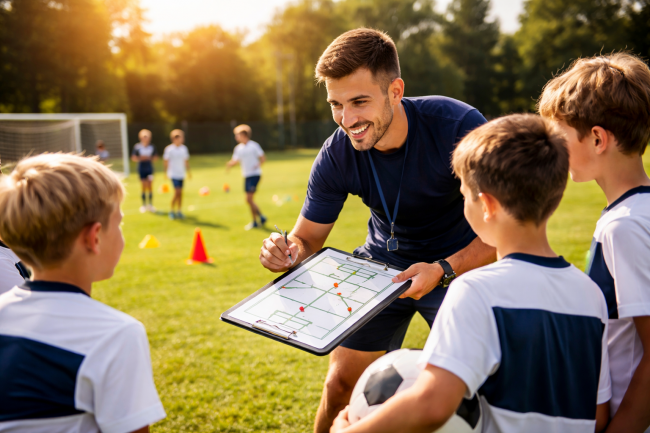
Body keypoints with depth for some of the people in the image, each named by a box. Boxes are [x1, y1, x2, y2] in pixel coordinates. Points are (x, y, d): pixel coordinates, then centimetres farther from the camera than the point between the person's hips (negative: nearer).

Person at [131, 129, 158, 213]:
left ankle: (150, 204, 9)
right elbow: (133, 158, 1)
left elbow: (155, 157, 7)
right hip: (141, 168, -1)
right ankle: (144, 205, 11)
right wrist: (140, 158, -17)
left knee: (150, 185, 1)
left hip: (150, 168, 1)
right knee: (144, 186, 1)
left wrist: (149, 158, -11)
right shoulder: (137, 147, -3)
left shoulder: (152, 147, 2)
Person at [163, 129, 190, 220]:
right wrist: (166, 172, -3)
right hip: (173, 174, -5)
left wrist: (188, 171, 14)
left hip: (181, 174, 5)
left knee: (180, 193, 6)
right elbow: (166, 161, -2)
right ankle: (172, 211, 1)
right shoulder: (169, 149, -8)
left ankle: (179, 211, 15)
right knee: (177, 192, -13)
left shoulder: (184, 148, 7)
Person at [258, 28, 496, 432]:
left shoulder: (460, 127, -29)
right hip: (383, 261, 3)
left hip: (461, 263, -2)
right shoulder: (336, 156, -18)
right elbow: (308, 238, -7)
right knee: (341, 384, 3)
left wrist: (443, 271, -41)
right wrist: (286, 252, -32)